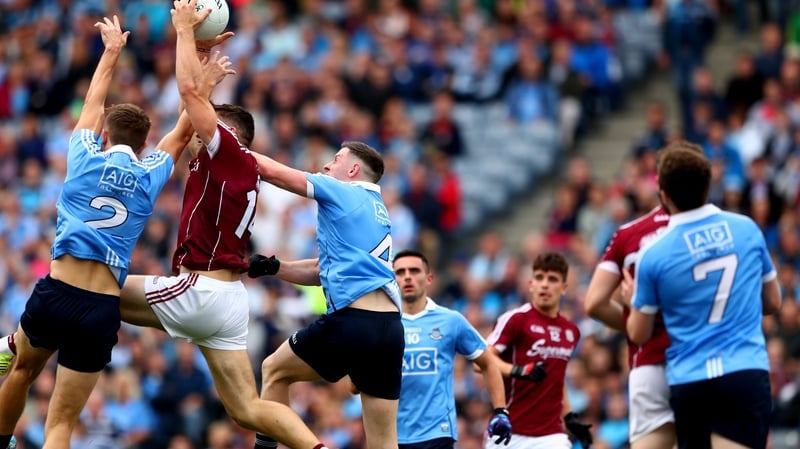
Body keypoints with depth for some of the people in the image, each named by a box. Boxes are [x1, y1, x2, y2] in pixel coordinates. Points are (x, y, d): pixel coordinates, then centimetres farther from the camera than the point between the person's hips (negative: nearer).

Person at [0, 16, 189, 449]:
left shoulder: (87, 160, 4)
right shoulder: (149, 175, 7)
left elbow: (93, 102, 23)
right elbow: (183, 131, 23)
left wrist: (112, 49, 38)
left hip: (55, 294, 0)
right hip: (102, 311, 0)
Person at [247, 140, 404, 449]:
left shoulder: (341, 192, 5)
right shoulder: (378, 211, 27)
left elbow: (272, 171, 5)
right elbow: (323, 270, 30)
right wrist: (272, 267, 20)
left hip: (353, 320, -7)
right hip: (390, 328, 7)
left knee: (274, 370, 18)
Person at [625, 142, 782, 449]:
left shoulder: (653, 255, -3)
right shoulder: (748, 229, 3)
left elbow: (639, 335, 7)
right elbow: (772, 302, 17)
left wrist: (633, 301, 28)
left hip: (687, 382, 0)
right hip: (746, 375, 0)